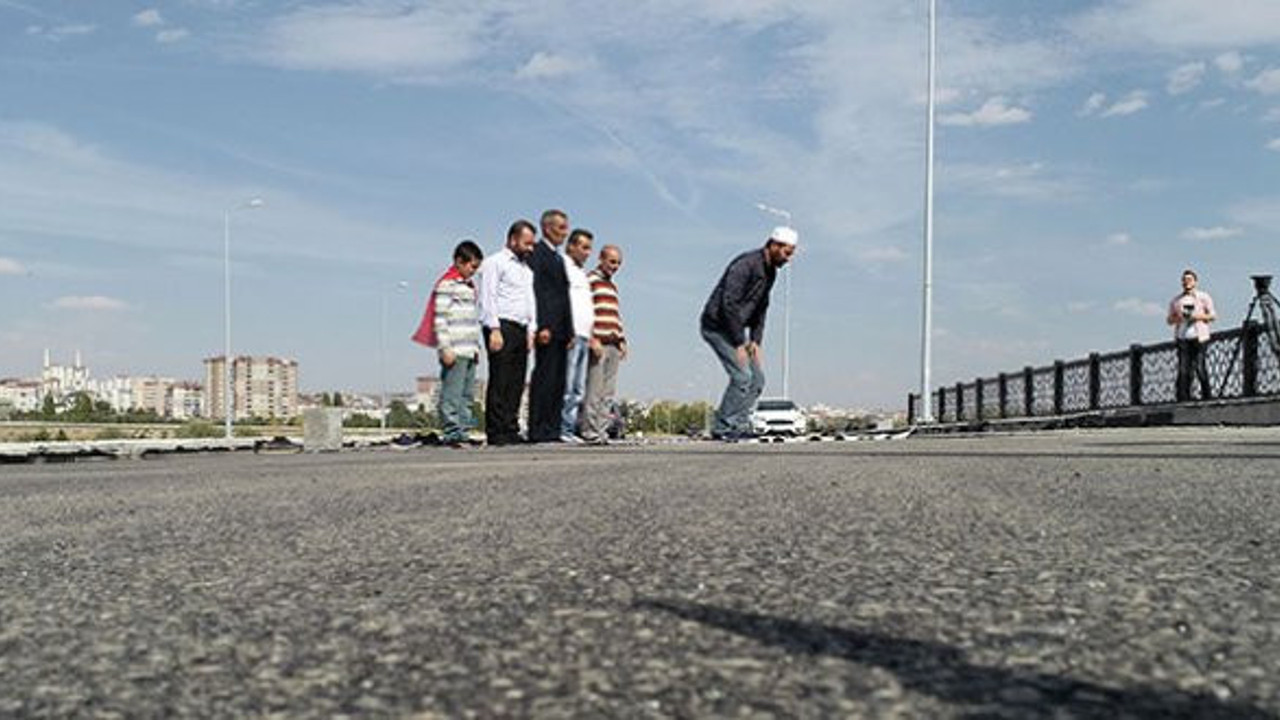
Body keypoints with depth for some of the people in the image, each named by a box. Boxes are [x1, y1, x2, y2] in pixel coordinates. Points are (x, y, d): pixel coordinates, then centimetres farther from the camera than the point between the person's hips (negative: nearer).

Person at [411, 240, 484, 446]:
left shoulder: (470, 286, 21)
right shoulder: (446, 284, -6)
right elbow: (440, 318, -12)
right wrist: (445, 348, -17)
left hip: (469, 351, 9)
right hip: (454, 351, -9)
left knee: (467, 394, 8)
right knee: (452, 394, -9)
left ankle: (463, 432, 11)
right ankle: (450, 433, -8)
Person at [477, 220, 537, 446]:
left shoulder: (526, 268, 24)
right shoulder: (495, 262, 1)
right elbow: (488, 298, -7)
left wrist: (531, 329, 11)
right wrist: (494, 330, -15)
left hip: (521, 329, 7)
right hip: (502, 326, -7)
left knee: (516, 384, 4)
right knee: (500, 382, -10)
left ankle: (511, 431, 7)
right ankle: (496, 433, -9)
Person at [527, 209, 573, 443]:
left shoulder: (559, 258, 23)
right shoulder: (537, 253, -5)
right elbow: (535, 290, -14)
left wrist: (569, 331, 15)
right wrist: (542, 326, -21)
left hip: (561, 330, 9)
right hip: (547, 328, -9)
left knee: (558, 382, 7)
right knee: (544, 378, -9)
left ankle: (552, 429, 11)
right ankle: (537, 430, -7)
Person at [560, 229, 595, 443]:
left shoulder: (582, 272, 26)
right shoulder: (563, 267, -3)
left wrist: (589, 335, 18)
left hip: (583, 335, 9)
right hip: (569, 335, -9)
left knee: (578, 389, 6)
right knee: (566, 387, -11)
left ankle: (570, 429, 8)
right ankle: (561, 429, -10)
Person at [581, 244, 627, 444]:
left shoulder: (612, 286, 24)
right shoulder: (590, 280, -2)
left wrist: (622, 340, 18)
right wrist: (593, 339, -17)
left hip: (613, 345, 8)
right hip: (598, 345, -8)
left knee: (609, 393, 6)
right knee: (594, 391, -9)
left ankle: (602, 430, 8)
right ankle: (590, 432, -7)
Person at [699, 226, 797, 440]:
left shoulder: (770, 272, 9)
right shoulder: (746, 264, -21)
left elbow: (761, 308, 16)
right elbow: (728, 304, -25)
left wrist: (755, 341, 4)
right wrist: (739, 344, -23)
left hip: (735, 328, 9)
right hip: (717, 326, -9)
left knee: (757, 378, 3)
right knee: (742, 376, -16)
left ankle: (739, 426, 6)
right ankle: (723, 428, -8)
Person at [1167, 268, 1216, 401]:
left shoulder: (1203, 297, 10)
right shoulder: (1176, 300, 18)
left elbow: (1213, 315, 7)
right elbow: (1169, 319, 19)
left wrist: (1199, 316, -9)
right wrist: (1175, 318, -3)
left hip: (1198, 336, -2)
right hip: (1182, 336, 2)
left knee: (1199, 367, -7)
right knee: (1183, 368, -4)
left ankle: (1206, 395, 2)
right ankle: (1183, 398, -5)